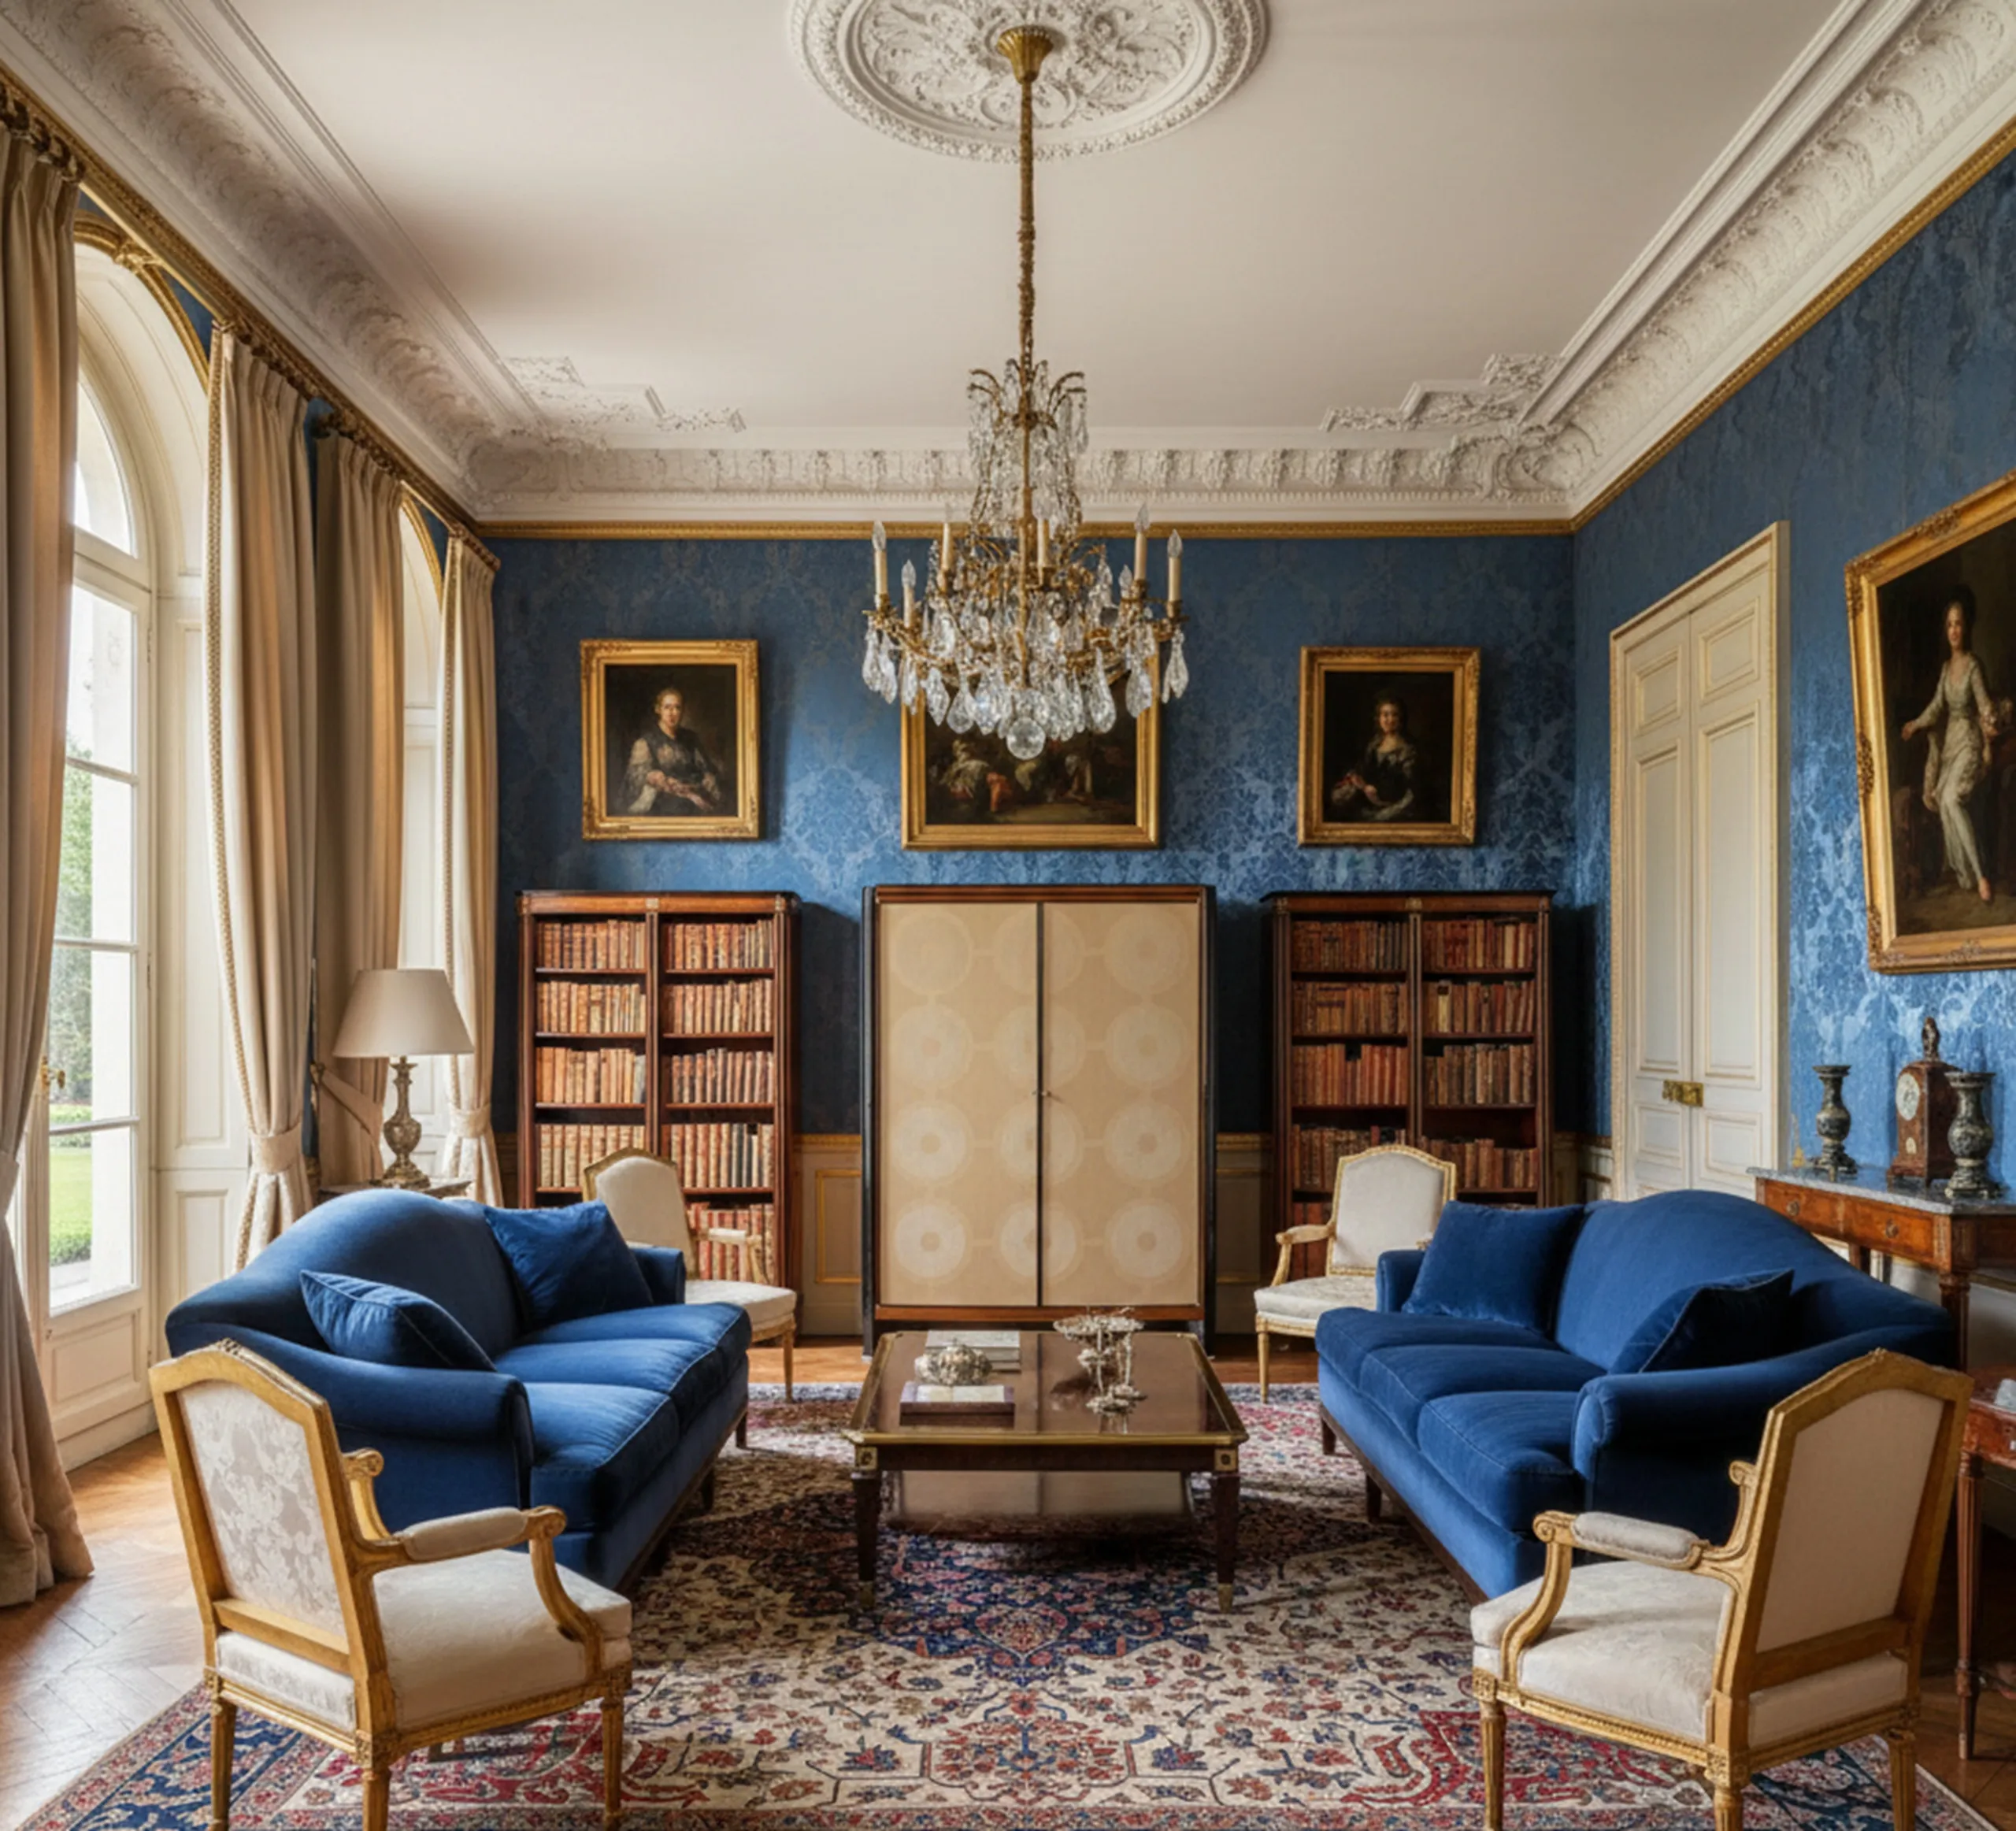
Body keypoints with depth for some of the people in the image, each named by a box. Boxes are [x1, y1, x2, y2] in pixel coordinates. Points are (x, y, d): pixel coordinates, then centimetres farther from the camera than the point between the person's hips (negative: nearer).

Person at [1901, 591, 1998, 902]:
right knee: (1943, 801, 5)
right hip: (1949, 742, 8)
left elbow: (1985, 704, -22)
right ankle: (1966, 876, 13)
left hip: (1969, 742, -8)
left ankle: (1981, 876, -27)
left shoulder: (1973, 667, -12)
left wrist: (1991, 725, -41)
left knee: (1952, 798, -25)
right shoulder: (1947, 667, 9)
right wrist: (1916, 724, 26)